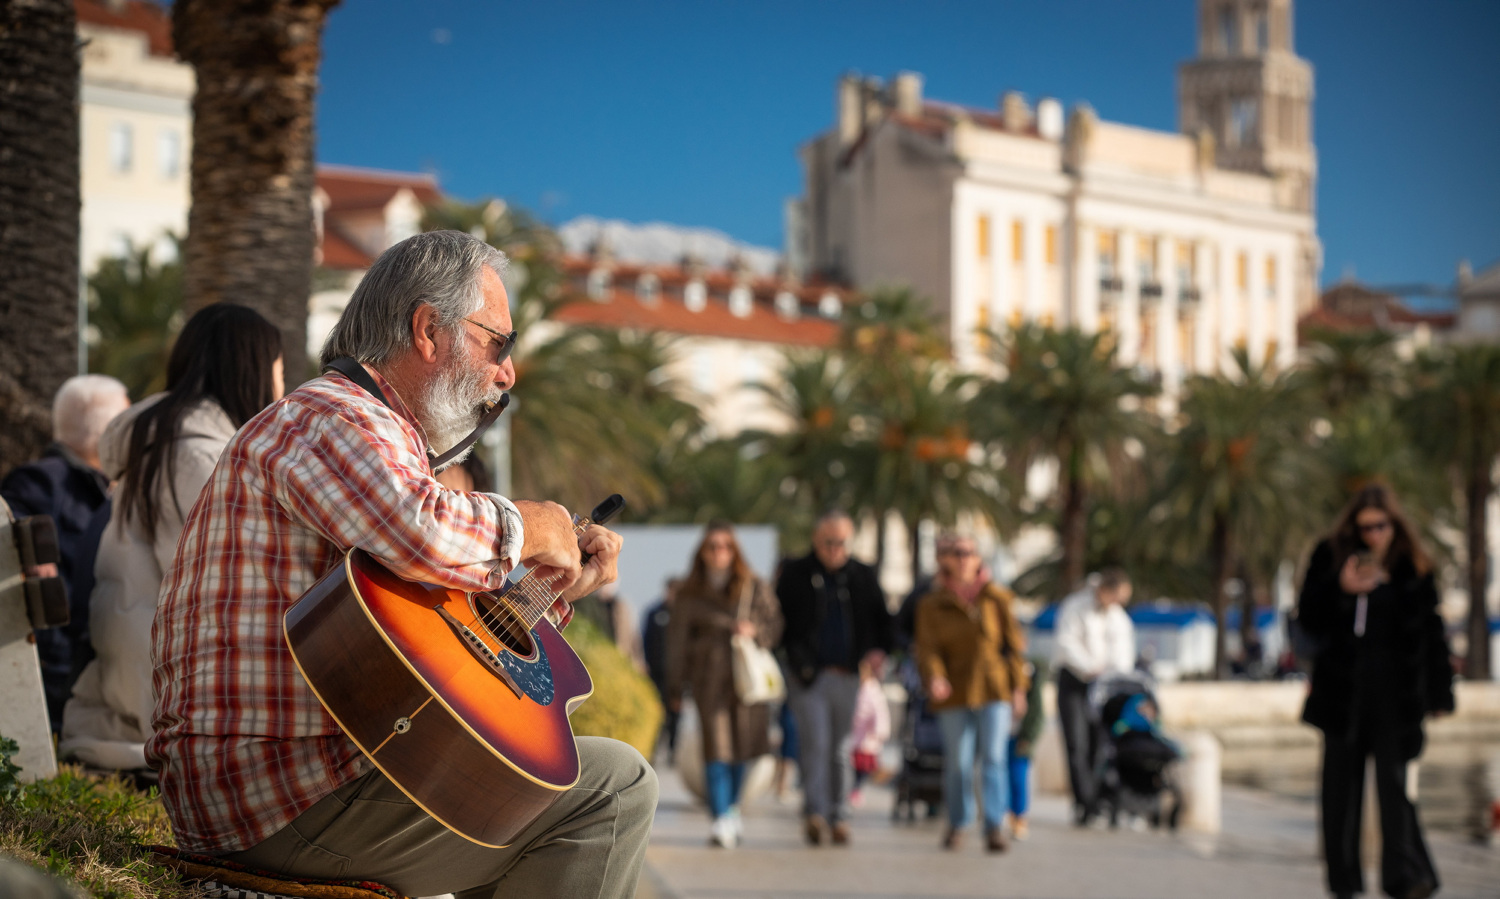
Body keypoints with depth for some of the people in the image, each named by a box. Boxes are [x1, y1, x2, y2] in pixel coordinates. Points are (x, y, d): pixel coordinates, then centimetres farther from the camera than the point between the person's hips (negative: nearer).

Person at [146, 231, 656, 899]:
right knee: (615, 786, -9)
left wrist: (558, 588, 17)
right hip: (293, 796, -11)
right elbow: (423, 534, -34)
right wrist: (533, 526, -15)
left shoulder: (359, 423, 23)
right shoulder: (329, 418, -11)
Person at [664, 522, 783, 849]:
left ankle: (732, 807, 26)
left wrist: (755, 631, -10)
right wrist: (675, 687, 4)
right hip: (708, 679, -2)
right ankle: (721, 820, -12)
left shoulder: (755, 588, 9)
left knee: (741, 748, 4)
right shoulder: (689, 594, 7)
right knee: (716, 748, -11)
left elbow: (775, 624, 12)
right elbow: (678, 640, 7)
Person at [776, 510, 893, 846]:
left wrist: (879, 650, 3)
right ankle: (815, 812, -15)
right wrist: (795, 655, -7)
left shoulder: (863, 576, 10)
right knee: (815, 743, -12)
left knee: (843, 749, 6)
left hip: (850, 676, 2)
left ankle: (839, 816, 11)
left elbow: (882, 619, 19)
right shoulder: (795, 574, 3)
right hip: (809, 675, -2)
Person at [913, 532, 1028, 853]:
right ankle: (957, 823, 23)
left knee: (994, 757, -10)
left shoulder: (997, 598, 6)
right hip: (954, 693, 0)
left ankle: (994, 826, -11)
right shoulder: (931, 605, 4)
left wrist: (1018, 686, 3)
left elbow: (1014, 643, 9)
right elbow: (928, 648, -5)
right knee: (957, 761, 6)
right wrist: (934, 677, -25)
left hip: (994, 688, 0)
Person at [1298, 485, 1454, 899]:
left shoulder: (1412, 568, 1)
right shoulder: (1331, 557, 5)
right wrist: (1341, 589, -13)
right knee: (1341, 783, 5)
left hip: (1394, 692, -2)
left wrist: (1438, 693, -1)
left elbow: (1431, 634, 3)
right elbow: (1308, 617, 4)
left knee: (1392, 780, -10)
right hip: (1341, 689, 2)